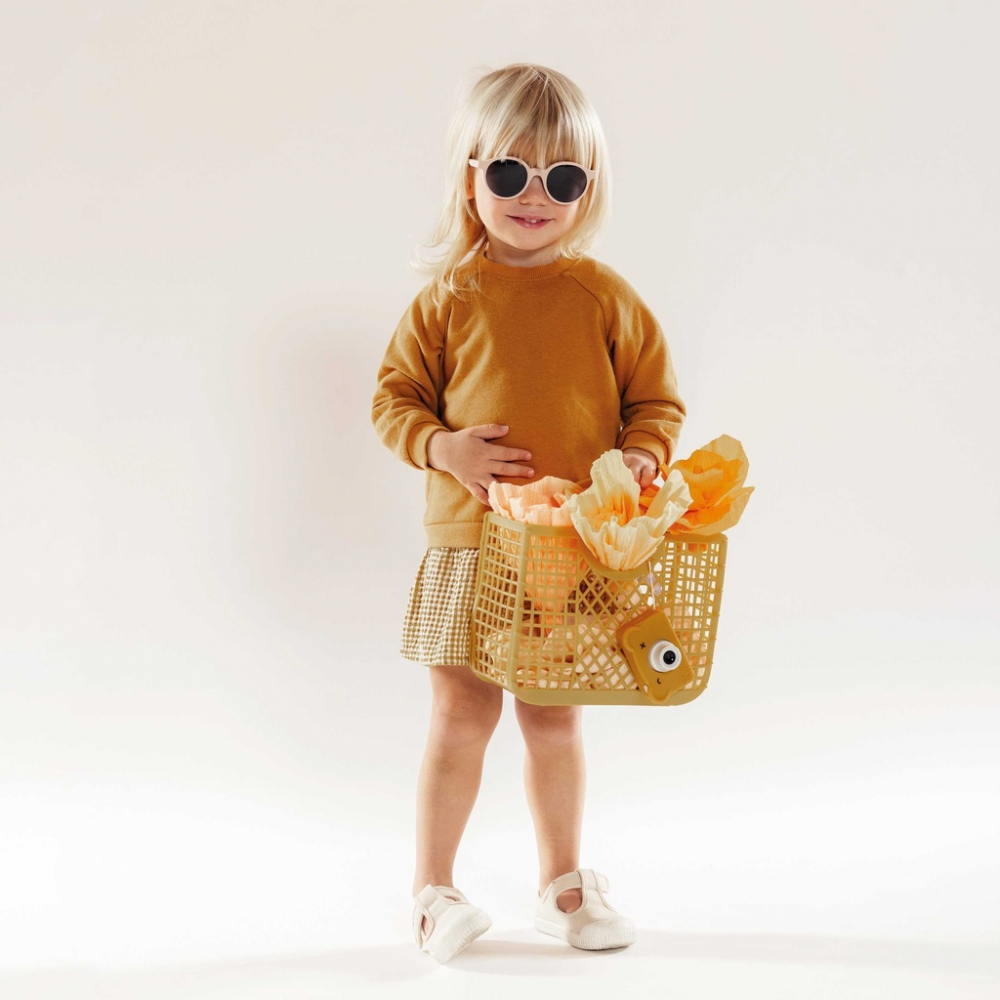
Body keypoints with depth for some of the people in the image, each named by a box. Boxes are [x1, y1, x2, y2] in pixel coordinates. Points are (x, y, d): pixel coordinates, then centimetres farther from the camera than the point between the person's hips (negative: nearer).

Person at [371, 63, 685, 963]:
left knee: (555, 718, 13)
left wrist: (639, 459, -14)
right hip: (470, 543, -1)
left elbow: (658, 400, 5)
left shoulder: (606, 297, 0)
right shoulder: (450, 297, -2)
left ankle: (563, 883, 30)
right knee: (462, 715, 3)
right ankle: (434, 890, 18)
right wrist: (444, 448, -15)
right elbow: (394, 398, 2)